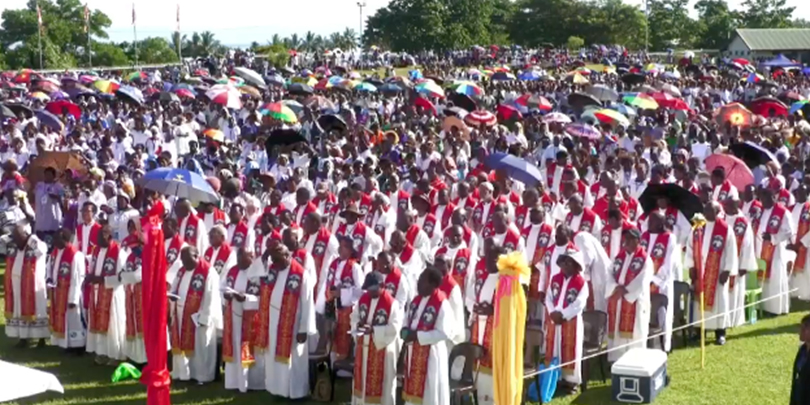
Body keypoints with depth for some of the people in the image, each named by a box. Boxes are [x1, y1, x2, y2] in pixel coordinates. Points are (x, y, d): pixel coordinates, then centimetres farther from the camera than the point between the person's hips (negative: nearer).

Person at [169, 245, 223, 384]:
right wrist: (171, 296, -10)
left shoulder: (208, 272, -14)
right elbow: (174, 290, 15)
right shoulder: (182, 271, 10)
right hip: (182, 317, 7)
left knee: (200, 348, 2)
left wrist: (204, 319, -17)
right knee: (182, 346, 11)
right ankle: (183, 374, 21)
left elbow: (210, 298, -16)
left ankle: (202, 376, 13)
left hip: (199, 318, -7)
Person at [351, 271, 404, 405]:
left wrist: (374, 329, -29)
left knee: (381, 382, 4)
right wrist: (358, 324, -14)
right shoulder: (363, 299, 3)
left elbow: (394, 328, -22)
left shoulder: (392, 304, -18)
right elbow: (354, 317, 9)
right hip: (364, 347, 6)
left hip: (382, 349, -6)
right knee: (362, 379, 16)